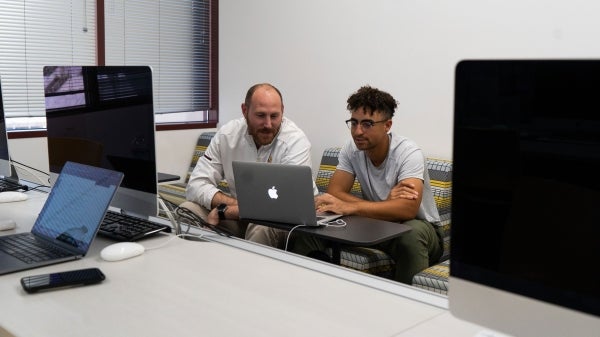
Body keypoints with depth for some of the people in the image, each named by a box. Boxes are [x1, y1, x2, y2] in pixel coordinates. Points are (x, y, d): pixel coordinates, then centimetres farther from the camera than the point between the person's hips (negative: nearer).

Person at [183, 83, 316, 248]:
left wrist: (224, 211, -25)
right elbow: (196, 185, -8)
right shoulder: (227, 134, -5)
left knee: (260, 227, -36)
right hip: (238, 213, 4)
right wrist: (235, 203, -26)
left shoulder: (296, 141, -19)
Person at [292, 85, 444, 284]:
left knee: (411, 234, -41)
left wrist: (348, 207, -43)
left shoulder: (408, 153, -22)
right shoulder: (351, 150, -6)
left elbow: (407, 209, -36)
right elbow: (334, 193, -15)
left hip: (419, 226, -4)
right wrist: (385, 206, -29)